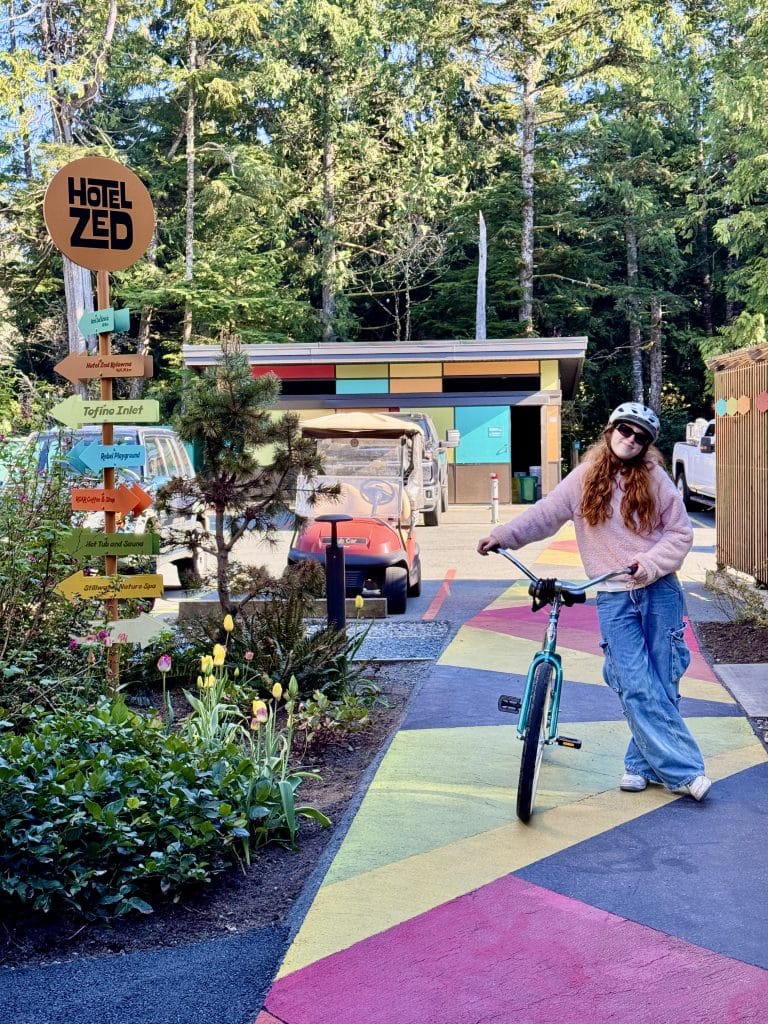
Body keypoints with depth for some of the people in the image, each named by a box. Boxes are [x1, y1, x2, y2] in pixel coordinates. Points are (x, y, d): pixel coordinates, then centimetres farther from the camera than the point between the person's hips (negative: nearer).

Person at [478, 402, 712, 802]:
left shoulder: (655, 479, 3)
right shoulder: (585, 478, 6)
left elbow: (680, 533, 3)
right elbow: (544, 514, 7)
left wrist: (651, 562, -12)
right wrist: (502, 535, -3)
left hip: (660, 592, 0)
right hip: (614, 599, 0)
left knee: (662, 683, 1)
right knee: (636, 686, -8)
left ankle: (641, 763, 16)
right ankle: (683, 769, -2)